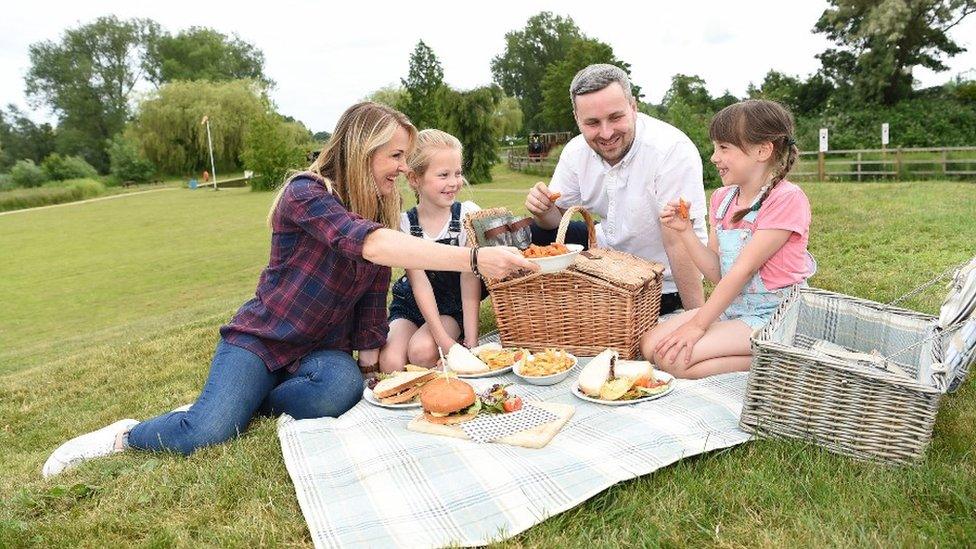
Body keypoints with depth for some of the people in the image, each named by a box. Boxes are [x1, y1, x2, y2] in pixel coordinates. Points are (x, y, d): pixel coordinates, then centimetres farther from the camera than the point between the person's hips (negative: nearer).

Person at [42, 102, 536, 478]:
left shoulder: (383, 212, 4)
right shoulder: (307, 193, -19)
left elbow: (373, 300, 6)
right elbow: (370, 244, -38)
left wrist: (370, 363, 0)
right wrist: (473, 258, -44)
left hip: (324, 349, 5)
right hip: (260, 339, -5)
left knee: (344, 387, -29)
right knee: (206, 434, -24)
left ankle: (242, 405, -3)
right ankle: (125, 435, 10)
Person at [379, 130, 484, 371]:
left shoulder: (468, 214, -10)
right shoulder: (403, 222, -9)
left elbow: (470, 278, -15)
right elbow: (419, 282, -16)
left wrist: (471, 340, -22)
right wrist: (443, 339, -25)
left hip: (453, 308, -1)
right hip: (409, 305, 1)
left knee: (422, 351, -29)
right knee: (390, 362, -24)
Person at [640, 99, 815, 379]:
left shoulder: (787, 199, -15)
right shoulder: (723, 199, 8)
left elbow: (743, 269, -19)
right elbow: (718, 273, 5)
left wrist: (698, 324, -19)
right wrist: (684, 230, -7)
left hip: (772, 316, -8)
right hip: (729, 307, 8)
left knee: (674, 358, -23)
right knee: (650, 345, -8)